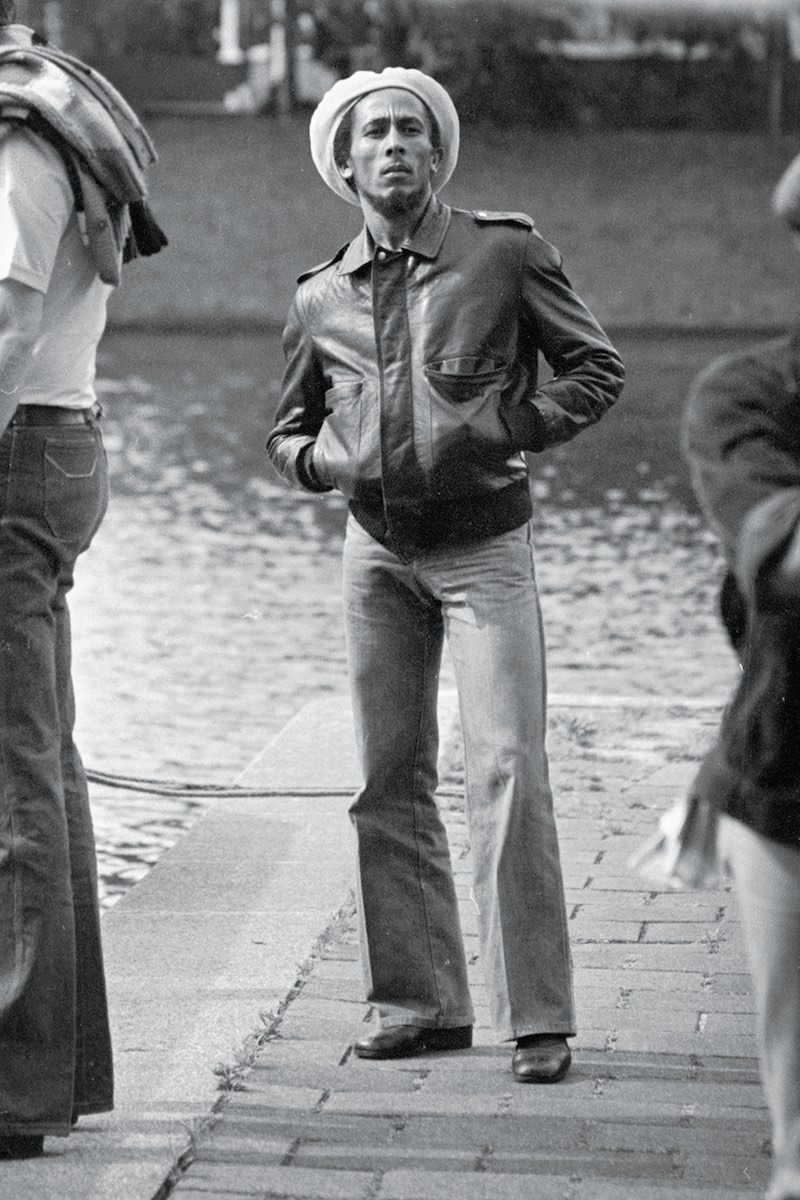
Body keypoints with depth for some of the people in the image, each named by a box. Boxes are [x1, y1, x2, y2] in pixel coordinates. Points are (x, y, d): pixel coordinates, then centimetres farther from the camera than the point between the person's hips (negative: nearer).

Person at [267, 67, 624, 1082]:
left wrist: (516, 426, -10)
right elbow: (287, 433, 18)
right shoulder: (322, 299, 7)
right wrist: (320, 460, -4)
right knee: (389, 781, 6)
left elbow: (597, 369, 3)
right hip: (377, 551, 4)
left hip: (484, 548, -4)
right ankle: (421, 1001, 16)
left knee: (506, 772, -11)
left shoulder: (505, 254, -3)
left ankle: (536, 1019, -8)